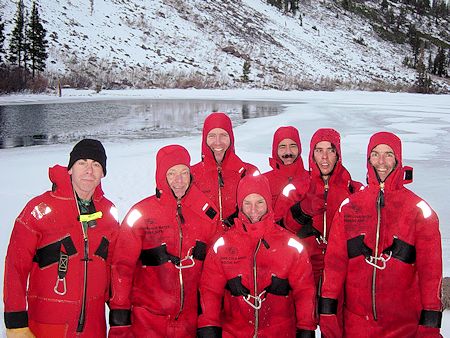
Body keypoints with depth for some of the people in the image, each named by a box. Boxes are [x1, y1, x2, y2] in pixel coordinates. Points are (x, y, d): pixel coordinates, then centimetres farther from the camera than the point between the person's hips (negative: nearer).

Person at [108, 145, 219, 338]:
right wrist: (119, 312, -7)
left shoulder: (208, 213, 2)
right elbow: (123, 265, -5)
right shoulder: (141, 213, -7)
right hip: (146, 319, -2)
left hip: (190, 318, 3)